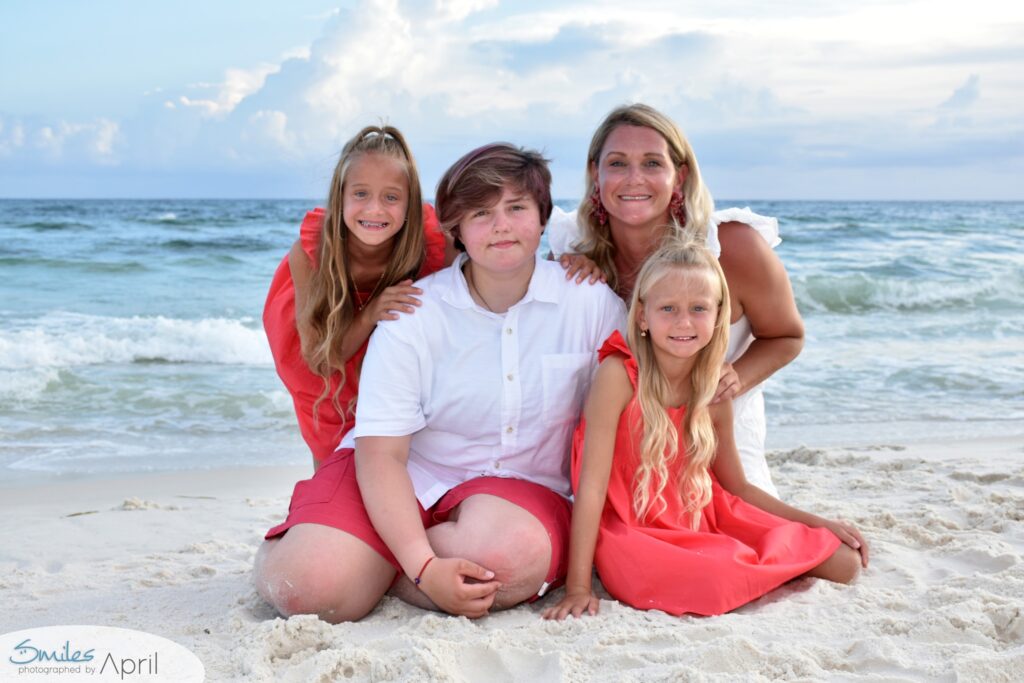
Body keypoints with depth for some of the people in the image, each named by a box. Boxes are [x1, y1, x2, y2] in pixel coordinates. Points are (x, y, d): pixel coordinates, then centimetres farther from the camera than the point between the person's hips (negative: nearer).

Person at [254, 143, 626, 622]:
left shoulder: (593, 303, -6)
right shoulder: (412, 316, -11)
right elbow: (380, 455, -15)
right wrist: (424, 568, -27)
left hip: (520, 485, 2)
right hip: (406, 479, -1)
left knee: (517, 553, -35)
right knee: (310, 587, -26)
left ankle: (374, 564, -7)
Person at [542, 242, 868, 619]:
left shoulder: (715, 395, -1)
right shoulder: (619, 375, -19)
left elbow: (737, 487, 12)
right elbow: (592, 485, -22)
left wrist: (818, 523, 8)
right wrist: (577, 587, -25)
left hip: (704, 522, 5)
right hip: (636, 534, -5)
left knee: (844, 562, -2)